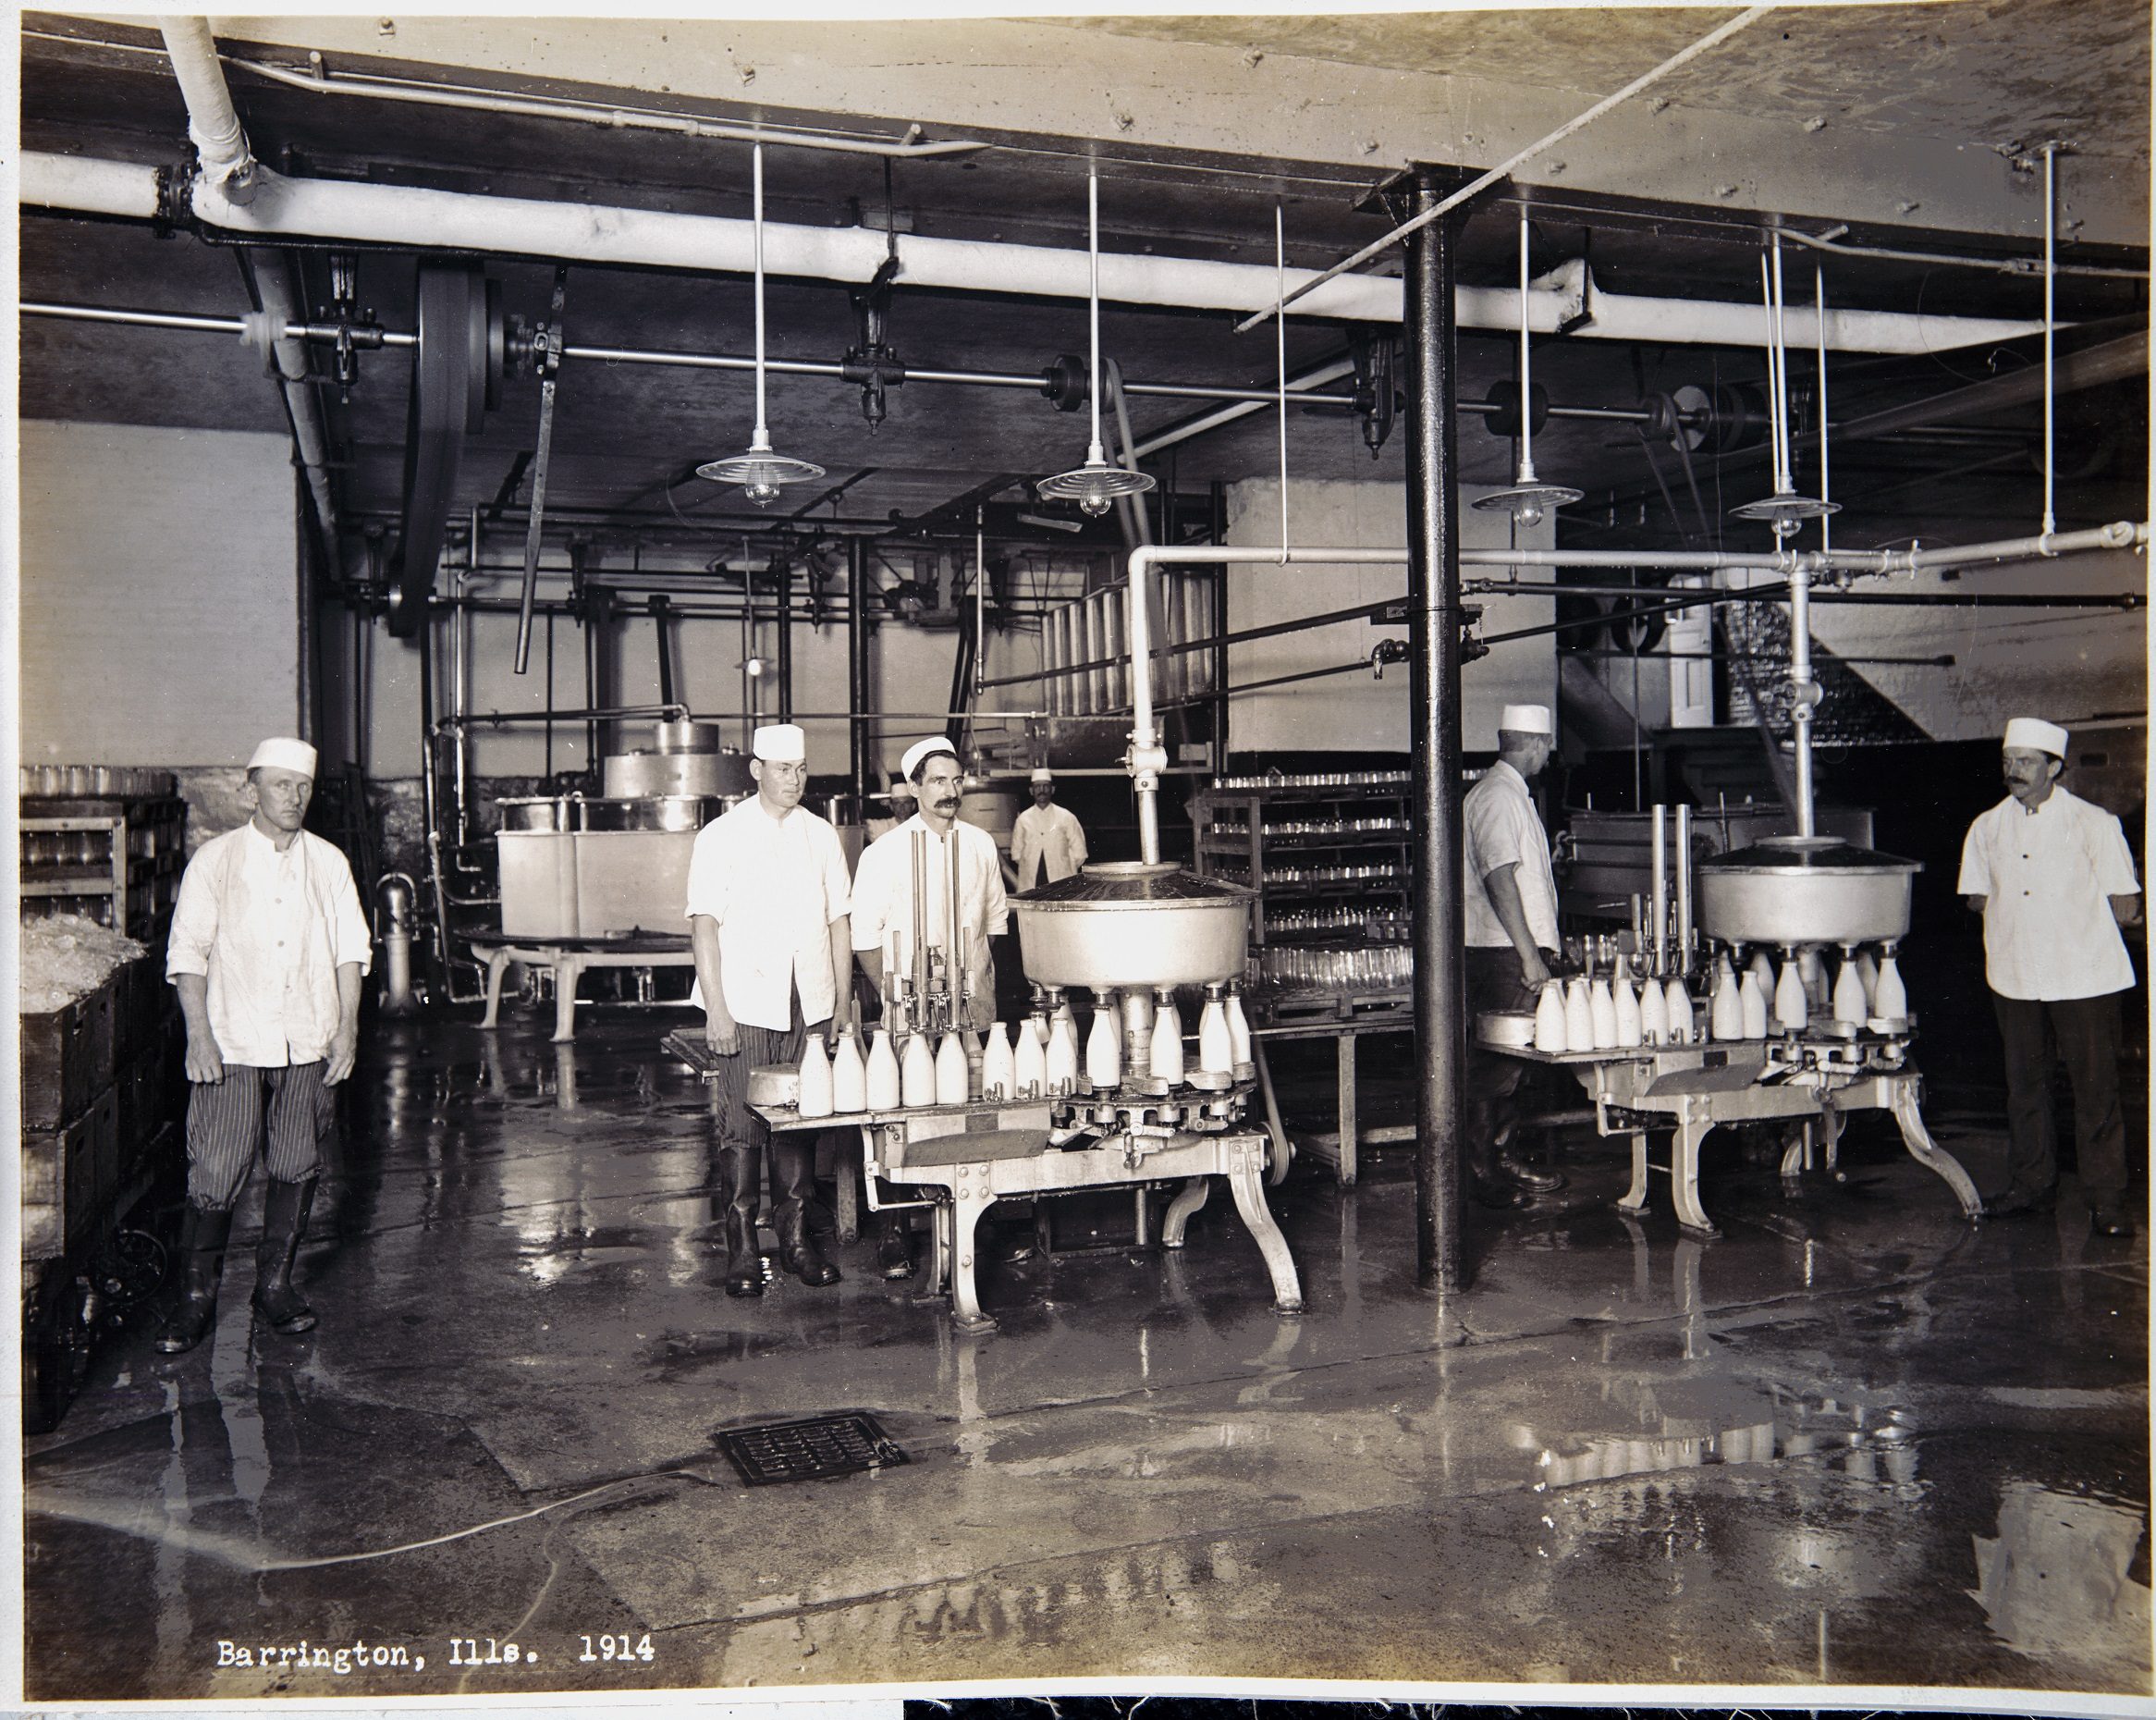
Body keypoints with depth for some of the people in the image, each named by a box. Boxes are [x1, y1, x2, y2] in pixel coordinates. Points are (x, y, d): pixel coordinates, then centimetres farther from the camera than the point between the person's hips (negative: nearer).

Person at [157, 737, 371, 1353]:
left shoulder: (329, 863, 9)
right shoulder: (214, 859, 1)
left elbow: (350, 950, 11)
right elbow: (187, 950, -1)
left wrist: (347, 1026, 2)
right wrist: (199, 1034, -10)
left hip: (309, 1046, 3)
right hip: (233, 1044, -3)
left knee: (297, 1168, 7)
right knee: (215, 1174, -5)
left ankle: (275, 1285, 21)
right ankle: (196, 1298, 8)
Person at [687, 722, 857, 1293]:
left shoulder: (821, 835, 11)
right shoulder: (720, 837, 1)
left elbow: (838, 922, 13)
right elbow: (704, 924, -3)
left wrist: (844, 1003, 8)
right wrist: (716, 1008, -10)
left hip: (810, 1007, 3)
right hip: (745, 1007, -3)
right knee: (741, 1129, -1)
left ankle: (796, 1237, 17)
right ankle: (742, 1250, 7)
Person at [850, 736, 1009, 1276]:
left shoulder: (981, 845, 9)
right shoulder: (885, 852, -4)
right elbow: (864, 936, -2)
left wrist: (983, 982, 12)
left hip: (973, 1007, 4)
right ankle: (890, 1235, 6)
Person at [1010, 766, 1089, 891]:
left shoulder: (1066, 817, 5)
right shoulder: (1023, 819, 9)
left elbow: (1078, 854, 6)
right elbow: (1016, 854, 13)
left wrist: (1064, 869, 4)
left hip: (1061, 883, -1)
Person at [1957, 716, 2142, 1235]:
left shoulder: (2093, 823, -3)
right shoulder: (1987, 827, 8)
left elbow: (2125, 908, -4)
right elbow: (1977, 899, 11)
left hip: (2083, 977, -4)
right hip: (2015, 976, 4)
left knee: (2096, 1087, -1)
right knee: (2025, 1085, 11)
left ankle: (2106, 1201, 6)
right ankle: (2031, 1185, 23)